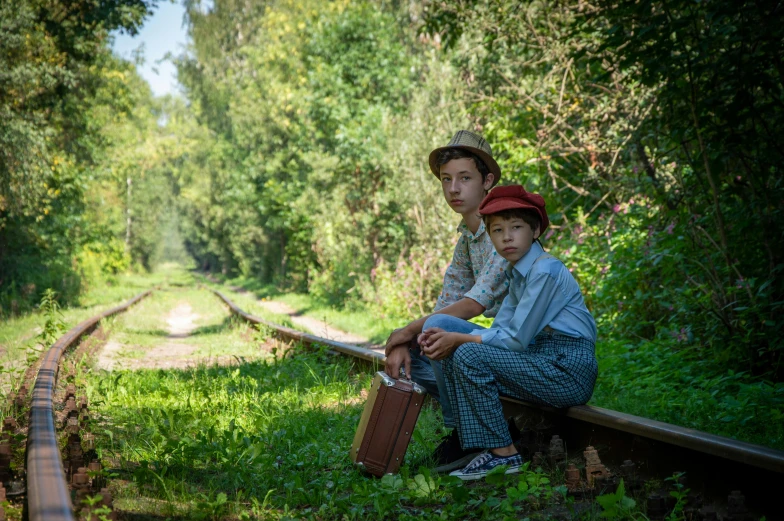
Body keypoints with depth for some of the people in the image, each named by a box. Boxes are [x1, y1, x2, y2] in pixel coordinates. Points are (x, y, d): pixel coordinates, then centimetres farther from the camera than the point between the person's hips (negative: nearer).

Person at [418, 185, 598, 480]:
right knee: (452, 354, 4)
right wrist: (448, 336, -6)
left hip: (569, 370, -10)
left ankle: (503, 454, -12)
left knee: (470, 356, -20)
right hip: (545, 360, 10)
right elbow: (500, 330, 9)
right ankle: (476, 446, 2)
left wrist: (459, 338, -11)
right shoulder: (518, 273, 14)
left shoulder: (545, 271, -16)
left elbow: (517, 338, -19)